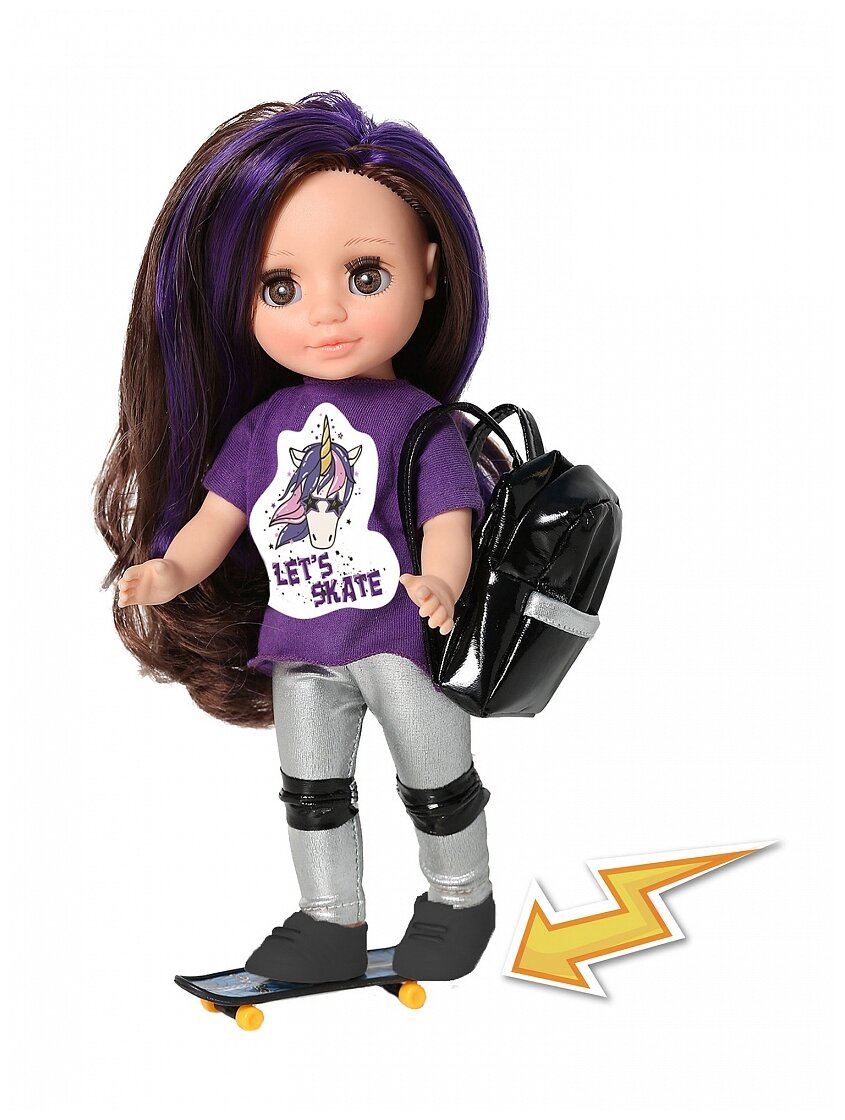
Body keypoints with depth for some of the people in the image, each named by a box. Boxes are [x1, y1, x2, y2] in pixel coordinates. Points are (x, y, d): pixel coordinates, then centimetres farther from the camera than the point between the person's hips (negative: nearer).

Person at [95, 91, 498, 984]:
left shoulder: (419, 423, -11)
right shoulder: (265, 423, 1)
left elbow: (449, 520, -18)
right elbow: (219, 513, 3)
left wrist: (440, 582, -38)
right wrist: (174, 568, -16)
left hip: (402, 636, -4)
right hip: (301, 645, 5)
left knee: (436, 782, 12)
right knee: (310, 788, 16)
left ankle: (460, 897, 34)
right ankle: (332, 920, 32)